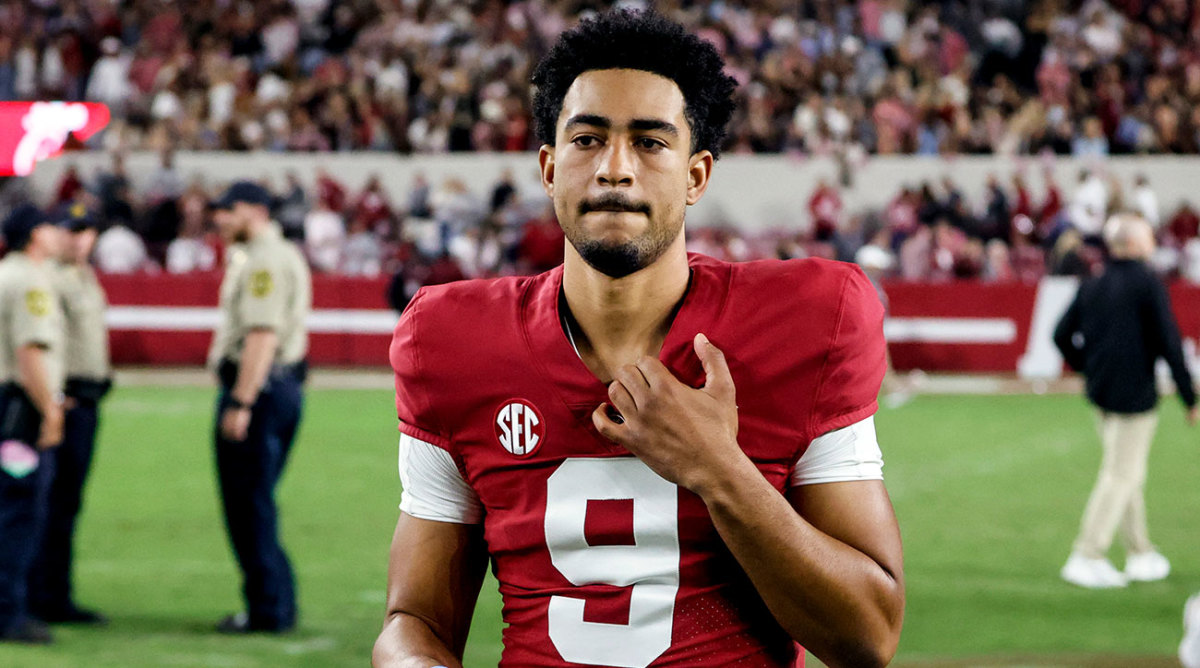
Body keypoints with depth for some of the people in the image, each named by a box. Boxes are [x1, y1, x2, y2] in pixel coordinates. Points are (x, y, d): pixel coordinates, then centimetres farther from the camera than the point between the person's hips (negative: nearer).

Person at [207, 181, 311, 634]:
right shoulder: (286, 255, 19)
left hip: (258, 387, -11)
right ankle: (277, 605, 19)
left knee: (249, 503, -6)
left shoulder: (262, 261, -15)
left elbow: (262, 335, -23)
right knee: (257, 502, 16)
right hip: (286, 386, 11)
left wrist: (240, 403, -25)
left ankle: (268, 610, -3)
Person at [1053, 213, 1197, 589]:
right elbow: (1169, 343, -14)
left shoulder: (1092, 286, 8)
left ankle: (1140, 554, 25)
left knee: (1129, 474, 18)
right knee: (1121, 476, -2)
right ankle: (1087, 557, -4)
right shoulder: (1148, 284, -12)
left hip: (1101, 391, 7)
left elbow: (1062, 336, 9)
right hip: (1135, 395, -7)